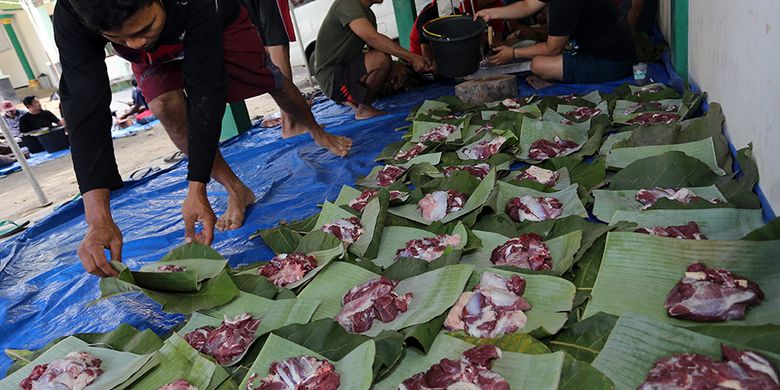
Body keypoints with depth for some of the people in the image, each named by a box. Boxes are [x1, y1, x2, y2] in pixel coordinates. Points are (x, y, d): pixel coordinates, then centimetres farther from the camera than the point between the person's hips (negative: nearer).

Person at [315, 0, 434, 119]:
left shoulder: (369, 14, 15)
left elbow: (374, 47, 10)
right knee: (381, 59, -29)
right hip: (331, 77, -10)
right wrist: (413, 57, -32)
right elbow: (373, 38, -30)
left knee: (400, 71, 8)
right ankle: (364, 108, -10)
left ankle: (352, 98, 10)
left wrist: (393, 67, -11)